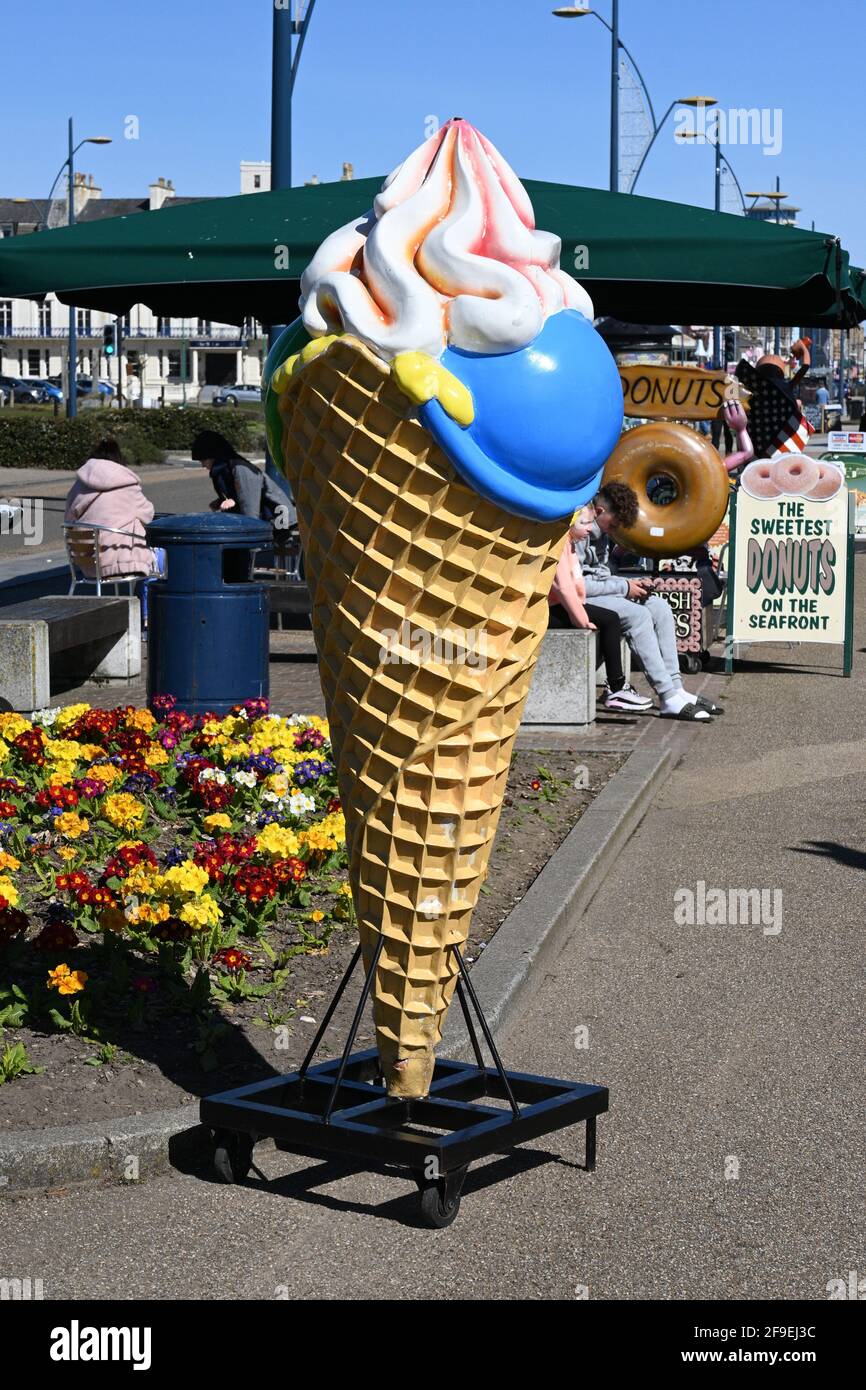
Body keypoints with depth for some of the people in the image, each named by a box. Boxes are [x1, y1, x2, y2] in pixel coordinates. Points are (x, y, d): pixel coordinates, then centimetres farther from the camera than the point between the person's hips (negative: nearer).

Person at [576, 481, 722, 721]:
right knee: (637, 614, -26)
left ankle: (676, 688, -6)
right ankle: (669, 700, -26)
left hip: (602, 592, 10)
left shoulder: (599, 531, 14)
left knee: (659, 607, -2)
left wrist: (632, 584, 0)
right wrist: (623, 588, -14)